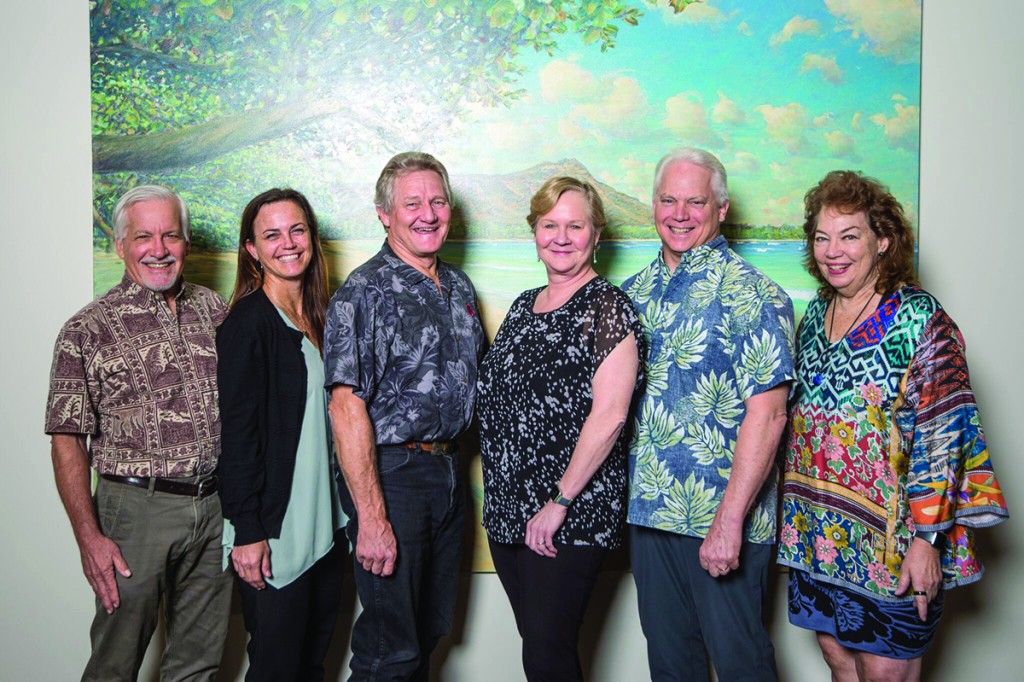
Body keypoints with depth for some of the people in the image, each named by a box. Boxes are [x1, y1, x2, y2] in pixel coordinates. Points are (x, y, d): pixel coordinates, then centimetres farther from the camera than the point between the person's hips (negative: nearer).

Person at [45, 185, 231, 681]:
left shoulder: (215, 311, 8)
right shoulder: (88, 330, -4)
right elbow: (67, 441, -5)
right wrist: (89, 537, -13)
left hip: (216, 505, 4)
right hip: (137, 507, -3)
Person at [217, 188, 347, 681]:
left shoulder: (316, 316, 11)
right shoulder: (248, 322, -12)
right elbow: (237, 432, -16)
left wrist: (341, 509, 12)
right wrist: (248, 532, -18)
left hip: (324, 521, 7)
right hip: (275, 528, -7)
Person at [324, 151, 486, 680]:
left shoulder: (459, 287, 11)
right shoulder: (364, 293, -12)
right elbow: (347, 407, -19)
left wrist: (452, 460, 11)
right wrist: (372, 517, -23)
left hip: (449, 472, 7)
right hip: (391, 473, -7)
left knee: (431, 632, 18)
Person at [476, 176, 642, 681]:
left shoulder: (606, 307, -9)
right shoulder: (524, 306, 13)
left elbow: (609, 414, -17)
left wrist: (560, 502, -18)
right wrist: (500, 499, 13)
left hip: (572, 516, -7)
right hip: (507, 510, 7)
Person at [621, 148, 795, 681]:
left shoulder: (748, 291, -11)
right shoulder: (636, 290, 9)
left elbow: (766, 413, -18)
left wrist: (729, 520, -21)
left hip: (723, 517, -6)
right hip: (647, 511, 6)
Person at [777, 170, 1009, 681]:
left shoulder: (919, 318, -12)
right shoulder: (815, 315, 8)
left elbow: (942, 433, -16)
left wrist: (927, 538, -19)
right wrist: (796, 512, 14)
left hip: (890, 535, -6)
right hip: (815, 531, 6)